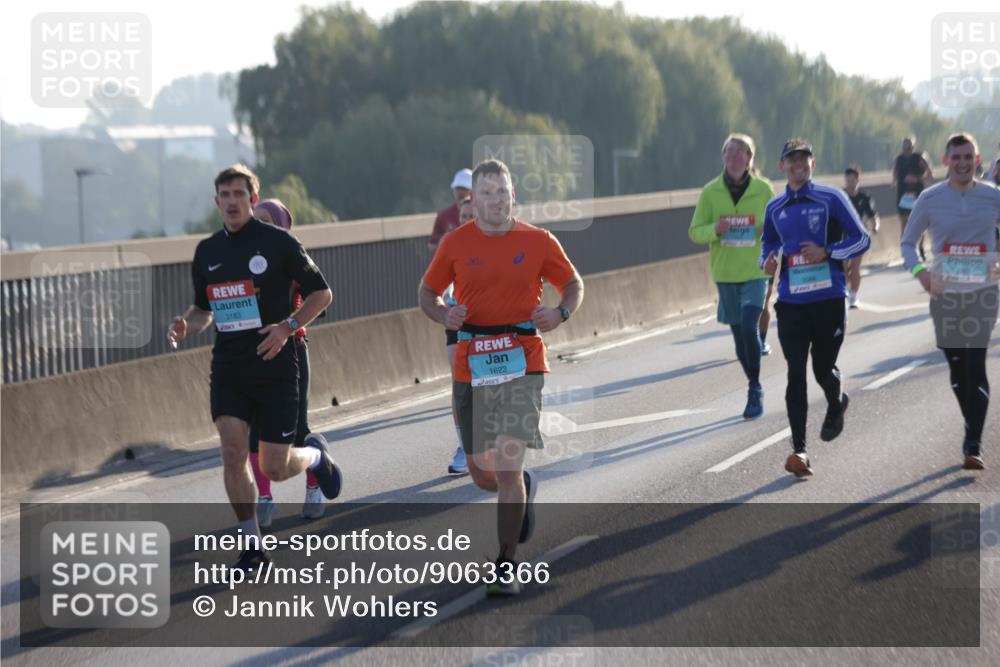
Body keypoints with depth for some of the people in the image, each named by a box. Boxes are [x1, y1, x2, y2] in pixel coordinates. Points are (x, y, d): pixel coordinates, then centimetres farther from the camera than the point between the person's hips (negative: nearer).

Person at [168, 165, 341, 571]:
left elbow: (321, 293, -1)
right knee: (232, 452, -11)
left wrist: (288, 326, -15)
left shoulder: (278, 242, -6)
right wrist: (186, 326, -2)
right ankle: (252, 545, 2)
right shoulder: (207, 251, 8)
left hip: (275, 366, -4)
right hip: (228, 366, 4)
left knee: (274, 468, -2)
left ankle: (316, 457, 34)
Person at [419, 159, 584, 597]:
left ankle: (507, 567, -6)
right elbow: (427, 293, 13)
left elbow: (573, 285, 13)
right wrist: (444, 315, -9)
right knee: (481, 473, 10)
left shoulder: (539, 241, 2)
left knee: (508, 467, -14)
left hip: (522, 363, -2)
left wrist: (559, 314, -8)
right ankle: (523, 491, 46)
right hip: (471, 367, 3)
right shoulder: (455, 243, 4)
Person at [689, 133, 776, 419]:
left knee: (749, 327, -18)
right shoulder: (711, 192, -1)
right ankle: (755, 389, 28)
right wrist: (715, 230, -17)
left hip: (755, 272, -2)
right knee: (739, 333, 9)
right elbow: (695, 232, 3)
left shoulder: (763, 189, -3)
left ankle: (754, 391, -6)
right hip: (725, 274, 2)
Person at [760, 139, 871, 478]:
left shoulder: (831, 198, -2)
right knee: (796, 374, -6)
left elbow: (861, 239, -1)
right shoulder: (774, 208, 10)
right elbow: (768, 243, 25)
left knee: (823, 369, 4)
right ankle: (799, 449, -8)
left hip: (829, 299, -2)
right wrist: (767, 262, 2)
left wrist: (826, 253, -15)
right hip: (791, 301, 2)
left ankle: (836, 404, 41)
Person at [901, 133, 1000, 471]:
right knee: (957, 367, 8)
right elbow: (908, 243, 9)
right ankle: (973, 433, 28)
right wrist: (920, 271, -10)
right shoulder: (930, 199, 0)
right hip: (945, 294, 2)